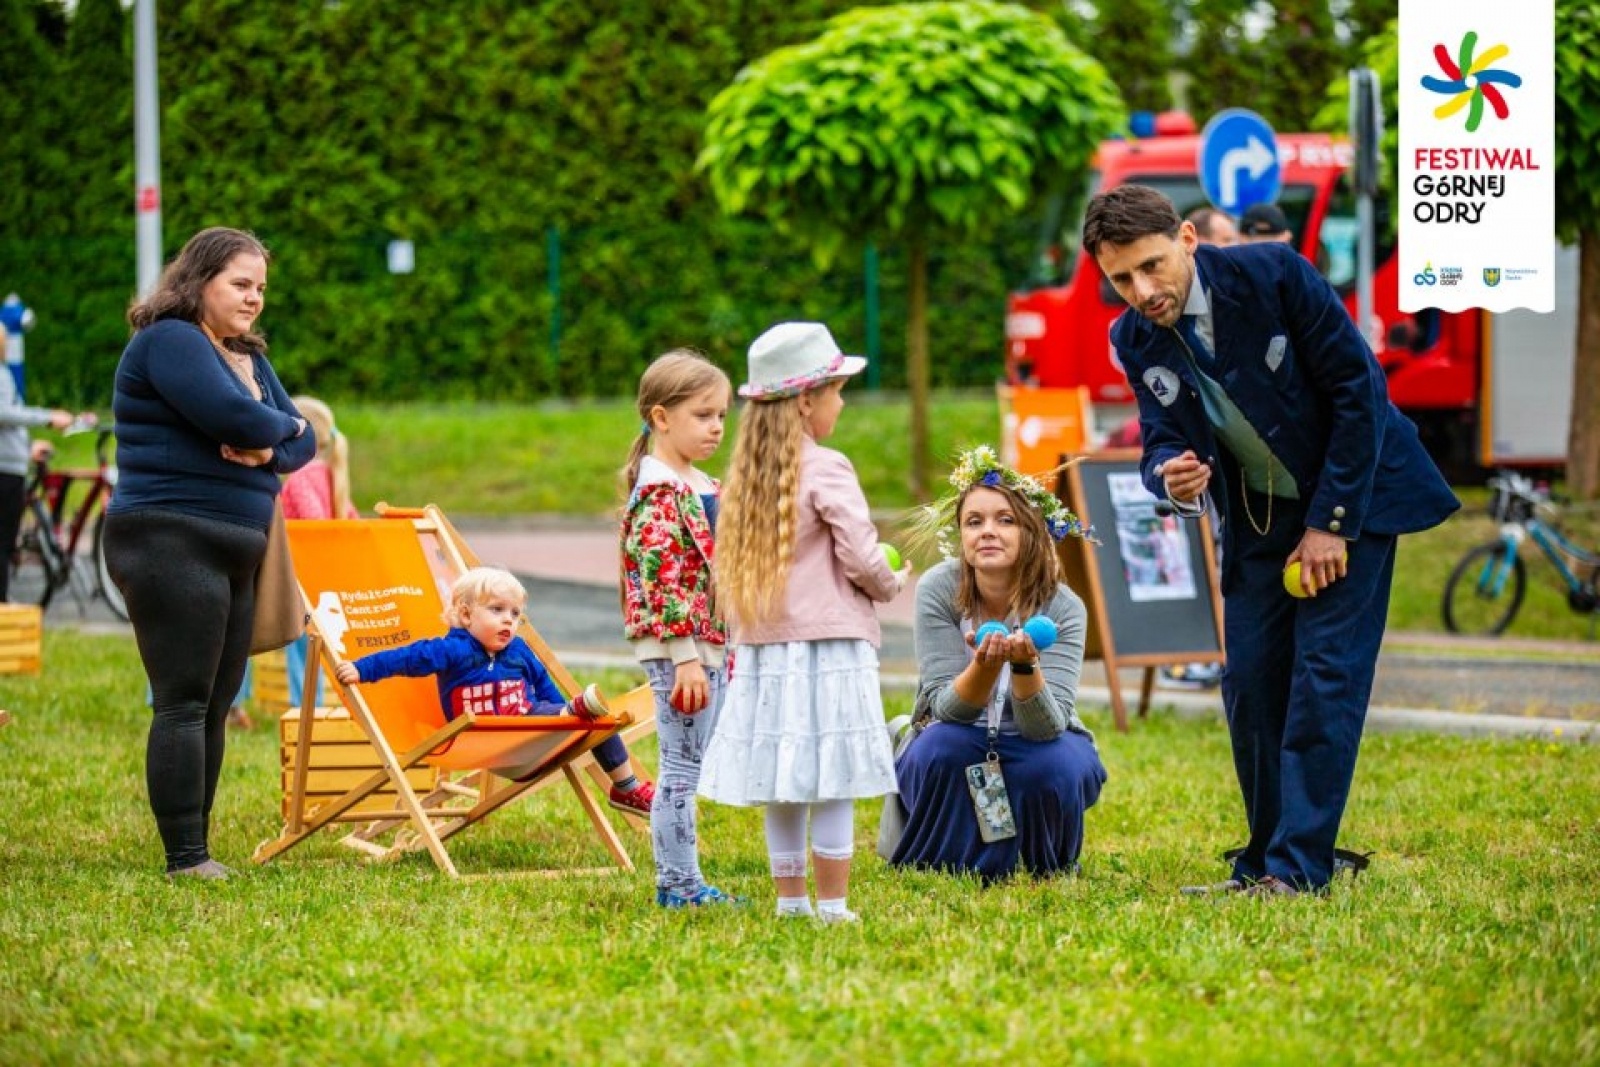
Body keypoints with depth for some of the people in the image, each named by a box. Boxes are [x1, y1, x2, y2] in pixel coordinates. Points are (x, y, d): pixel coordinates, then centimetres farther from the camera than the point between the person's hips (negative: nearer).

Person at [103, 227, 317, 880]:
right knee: (184, 704, -11)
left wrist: (269, 451, -8)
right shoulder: (169, 341, -8)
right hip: (173, 544, -9)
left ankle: (197, 851, 9)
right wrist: (283, 426, 0)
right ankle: (184, 858, -13)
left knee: (214, 708, 7)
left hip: (235, 552, 9)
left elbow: (301, 443, 15)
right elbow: (233, 416, -21)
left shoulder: (249, 358, 20)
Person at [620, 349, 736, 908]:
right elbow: (663, 580, -21)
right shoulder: (659, 492, -15)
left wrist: (726, 654, 20)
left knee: (693, 767, 13)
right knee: (682, 767, -4)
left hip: (709, 647, 10)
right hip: (679, 649, -10)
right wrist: (686, 658, -24)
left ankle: (683, 880, 19)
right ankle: (678, 883, 1)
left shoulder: (702, 487, 16)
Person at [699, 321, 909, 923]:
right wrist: (892, 585, 7)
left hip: (763, 648, 7)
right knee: (831, 784, -3)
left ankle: (790, 901, 15)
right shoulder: (826, 471, -11)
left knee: (781, 783, 10)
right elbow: (860, 556, -12)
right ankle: (831, 907, -3)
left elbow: (731, 566, 13)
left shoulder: (749, 473, 10)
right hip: (826, 647, -7)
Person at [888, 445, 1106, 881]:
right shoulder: (938, 589, -20)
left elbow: (1045, 726, -29)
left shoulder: (1063, 608, -22)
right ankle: (951, 867, -6)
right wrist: (985, 665, -45)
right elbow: (946, 707, -23)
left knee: (1054, 768, -33)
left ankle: (1052, 869, 1)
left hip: (1039, 744, 0)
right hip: (963, 742, 0)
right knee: (941, 747, -33)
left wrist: (1025, 664, -49)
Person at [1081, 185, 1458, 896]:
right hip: (1258, 517, 5)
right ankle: (1262, 867, 9)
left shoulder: (1273, 275, -21)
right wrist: (1171, 479, -28)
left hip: (1348, 498, -5)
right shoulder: (1134, 341, -6)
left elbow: (1359, 389, -17)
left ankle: (1297, 866, -15)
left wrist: (1330, 522, -16)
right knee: (1249, 682, -1)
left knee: (1324, 671, -13)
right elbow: (1162, 439, 0)